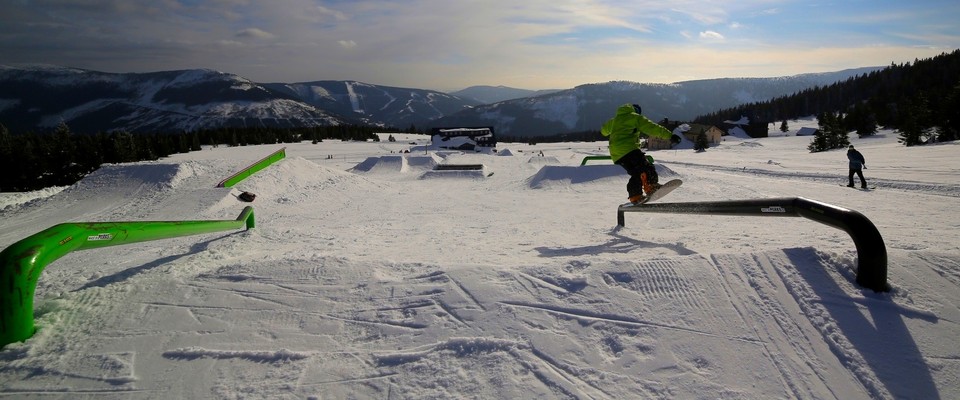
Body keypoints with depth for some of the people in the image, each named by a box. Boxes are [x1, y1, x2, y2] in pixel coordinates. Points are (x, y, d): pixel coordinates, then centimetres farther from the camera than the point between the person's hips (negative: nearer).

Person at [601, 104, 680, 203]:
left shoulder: (614, 120, 28)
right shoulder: (636, 117, 10)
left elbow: (604, 130, 47)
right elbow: (652, 128, -1)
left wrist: (603, 131, 72)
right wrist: (670, 135, -3)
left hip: (616, 155, 7)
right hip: (628, 149, -7)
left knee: (636, 174, 14)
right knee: (646, 167, -17)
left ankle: (635, 197, 4)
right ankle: (650, 186, -41)